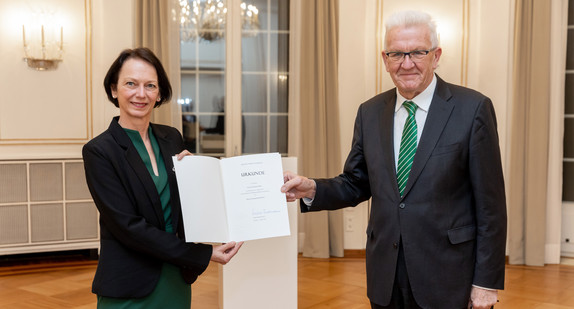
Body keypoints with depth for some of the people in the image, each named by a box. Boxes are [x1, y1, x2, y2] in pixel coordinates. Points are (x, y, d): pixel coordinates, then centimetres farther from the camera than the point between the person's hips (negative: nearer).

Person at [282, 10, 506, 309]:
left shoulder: (473, 109, -9)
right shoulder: (370, 113, 5)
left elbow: (490, 203, -8)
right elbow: (356, 185, 10)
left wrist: (486, 281, -8)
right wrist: (312, 189, -10)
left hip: (446, 279, -3)